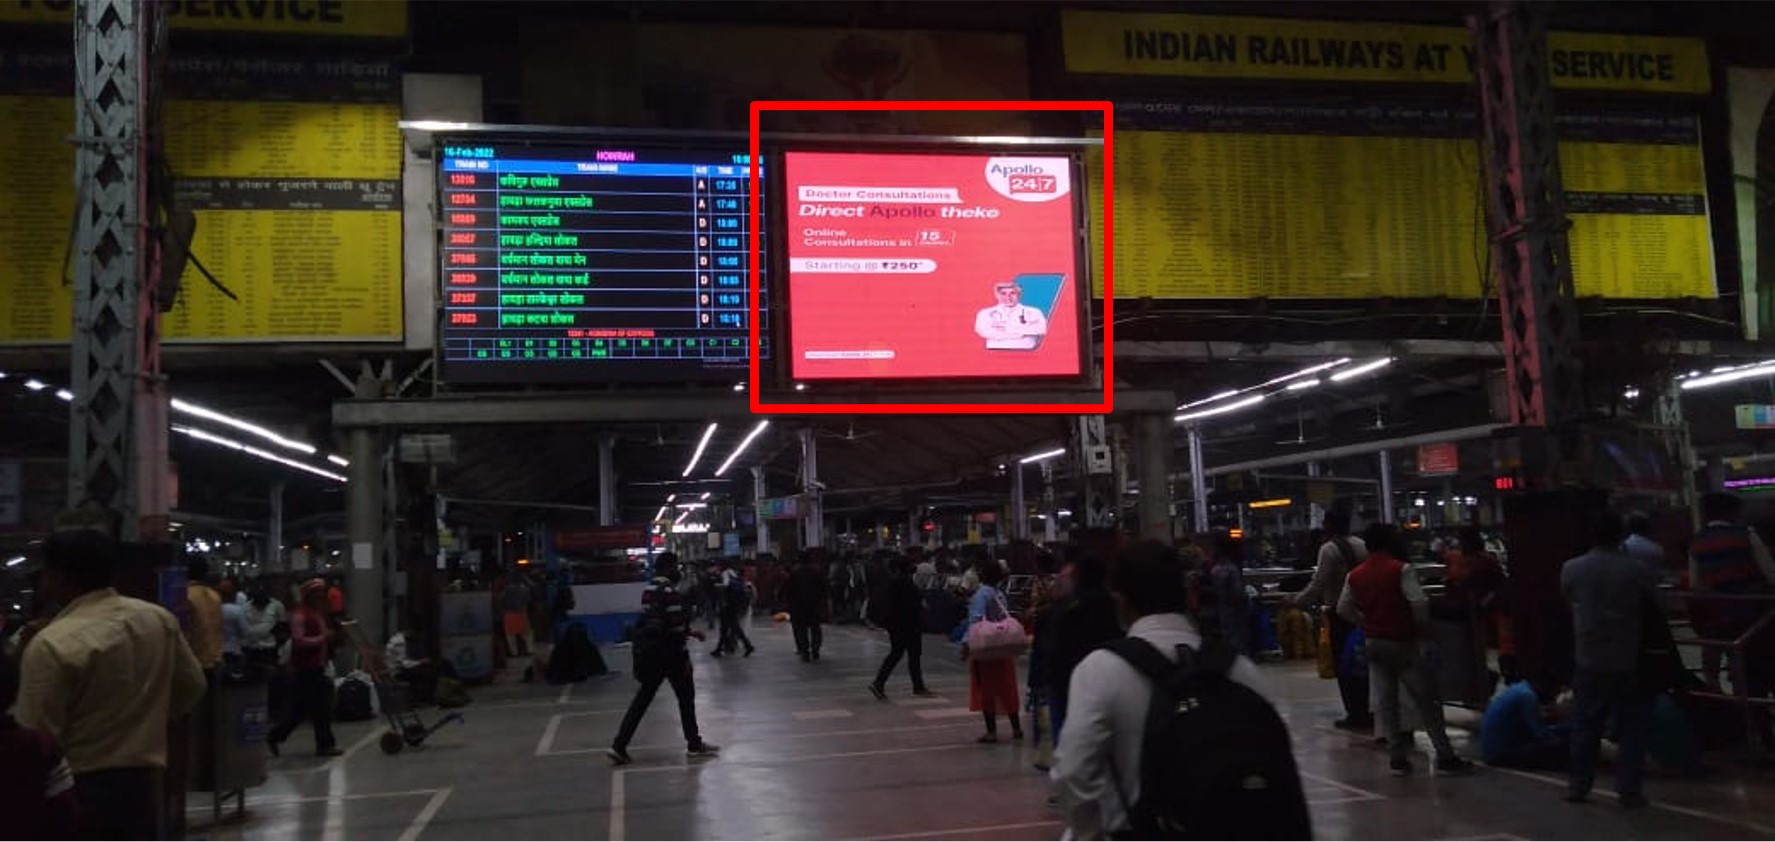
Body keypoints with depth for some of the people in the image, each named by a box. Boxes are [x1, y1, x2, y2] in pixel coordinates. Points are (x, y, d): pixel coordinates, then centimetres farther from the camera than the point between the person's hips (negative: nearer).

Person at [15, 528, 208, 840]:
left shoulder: (51, 644, -19)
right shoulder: (159, 619, 1)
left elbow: (34, 737, -18)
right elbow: (192, 686, 11)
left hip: (77, 788, -6)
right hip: (143, 778, 6)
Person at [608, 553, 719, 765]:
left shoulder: (648, 591, 12)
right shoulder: (671, 592, -16)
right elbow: (675, 627, -21)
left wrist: (690, 632, 26)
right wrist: (683, 658, -17)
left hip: (649, 653, 8)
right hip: (669, 653, -8)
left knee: (643, 698, 10)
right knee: (686, 697, 8)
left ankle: (619, 747, 4)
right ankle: (695, 744, 18)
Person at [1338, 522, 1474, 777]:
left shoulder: (1354, 575, 4)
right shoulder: (1401, 569, -12)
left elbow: (1343, 608, 8)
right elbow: (1419, 602, -19)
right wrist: (1421, 625, -3)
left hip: (1373, 643, 5)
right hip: (1402, 642, -5)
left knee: (1386, 703, 8)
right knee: (1426, 701, 3)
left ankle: (1398, 757, 9)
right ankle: (1445, 757, 5)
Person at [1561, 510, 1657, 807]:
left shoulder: (1571, 569, -6)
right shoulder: (1635, 570, -11)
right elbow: (1654, 602, 5)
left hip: (1589, 660, 2)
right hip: (1627, 661, -2)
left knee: (1585, 724, 11)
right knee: (1632, 726, 8)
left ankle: (1578, 784, 15)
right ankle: (1629, 789, 7)